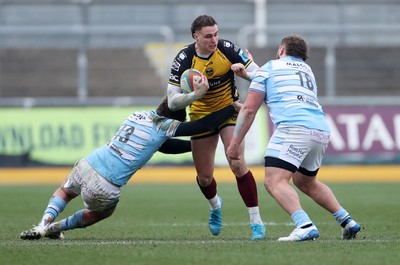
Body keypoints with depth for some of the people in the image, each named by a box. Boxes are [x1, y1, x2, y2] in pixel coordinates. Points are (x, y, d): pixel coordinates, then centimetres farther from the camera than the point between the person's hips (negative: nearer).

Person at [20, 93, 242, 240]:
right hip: (105, 188, -5)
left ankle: (45, 222, 12)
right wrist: (233, 108, 12)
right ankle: (53, 228, 20)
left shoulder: (137, 116, 15)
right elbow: (204, 125, 1)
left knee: (65, 192, 37)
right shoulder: (164, 126, -5)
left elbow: (164, 145, 28)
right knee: (102, 213, 31)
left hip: (86, 166, 5)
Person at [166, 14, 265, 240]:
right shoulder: (184, 59, -19)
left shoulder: (227, 49, -18)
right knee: (204, 176, 6)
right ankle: (215, 205, 43)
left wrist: (245, 73, -36)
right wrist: (194, 94, -37)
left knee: (238, 164, -19)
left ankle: (256, 221, -11)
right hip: (201, 115, 1)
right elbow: (172, 101, -19)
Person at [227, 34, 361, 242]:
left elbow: (249, 109, 8)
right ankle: (347, 222, 23)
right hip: (322, 130, 7)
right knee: (305, 182, 28)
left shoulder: (269, 67, 14)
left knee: (274, 182, -15)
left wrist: (235, 143, 13)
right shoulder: (307, 69, 32)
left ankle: (305, 226, -36)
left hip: (295, 127, -7)